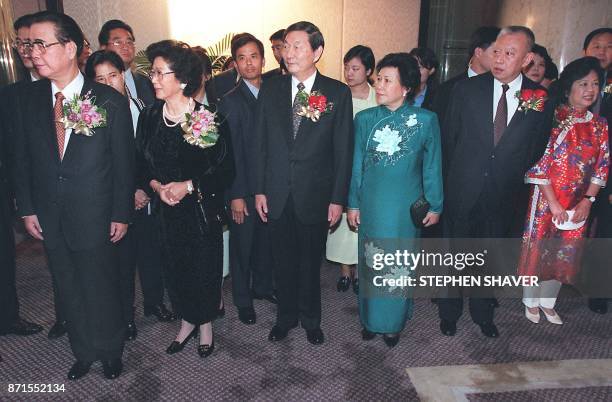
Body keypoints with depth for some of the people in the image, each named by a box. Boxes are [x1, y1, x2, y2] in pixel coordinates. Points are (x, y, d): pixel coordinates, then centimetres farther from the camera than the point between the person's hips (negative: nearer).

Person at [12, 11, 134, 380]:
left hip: (95, 220, -4)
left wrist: (121, 215, -7)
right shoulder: (30, 98, 0)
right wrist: (27, 209, 4)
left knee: (102, 291, 12)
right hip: (51, 221, 4)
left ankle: (111, 352, 37)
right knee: (70, 293, 18)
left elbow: (124, 163, -8)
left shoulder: (110, 101, -11)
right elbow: (23, 158, 7)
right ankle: (84, 352, 40)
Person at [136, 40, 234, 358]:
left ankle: (205, 325, 31)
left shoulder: (209, 118, -12)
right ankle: (187, 322, 36)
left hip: (202, 209, -3)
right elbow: (141, 165, 7)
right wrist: (155, 185, -13)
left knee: (205, 269, 7)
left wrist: (189, 186, -19)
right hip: (165, 210, 4)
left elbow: (225, 168, -10)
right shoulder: (148, 118, 0)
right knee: (175, 269, 13)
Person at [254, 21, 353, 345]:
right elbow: (260, 143, 4)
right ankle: (286, 316, 36)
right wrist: (259, 190, 0)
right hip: (277, 195, 2)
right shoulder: (270, 90, 3)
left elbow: (343, 149, -4)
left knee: (311, 261, 12)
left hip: (315, 195, -2)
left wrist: (338, 198, -6)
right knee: (283, 261, 14)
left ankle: (311, 319, 35)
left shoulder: (338, 93, -4)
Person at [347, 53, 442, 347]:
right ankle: (370, 319, 31)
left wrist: (435, 205, 2)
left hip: (406, 206, -1)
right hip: (371, 203, 1)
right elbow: (357, 164, 3)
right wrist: (353, 204, 3)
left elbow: (432, 166, 0)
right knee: (370, 262, 12)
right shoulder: (365, 119, -1)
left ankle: (393, 322, 30)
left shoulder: (426, 120, -6)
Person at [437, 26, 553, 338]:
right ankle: (449, 312, 33)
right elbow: (448, 137, 1)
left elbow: (537, 149, 5)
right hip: (463, 191, -1)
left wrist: (515, 178, 4)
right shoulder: (466, 89, -7)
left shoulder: (542, 98, -4)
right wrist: (460, 173, 4)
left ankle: (483, 313, 39)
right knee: (455, 255, 13)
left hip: (504, 195, 1)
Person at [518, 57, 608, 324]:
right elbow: (538, 165, -15)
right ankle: (531, 301, 29)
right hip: (546, 199, -5)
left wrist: (588, 201, -5)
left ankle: (547, 302, 34)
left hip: (579, 205, 5)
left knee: (565, 254, 14)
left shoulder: (600, 126, 4)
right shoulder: (553, 118, -12)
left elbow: (602, 167, 6)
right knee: (538, 250, 8)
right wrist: (554, 204, -15)